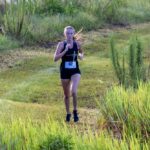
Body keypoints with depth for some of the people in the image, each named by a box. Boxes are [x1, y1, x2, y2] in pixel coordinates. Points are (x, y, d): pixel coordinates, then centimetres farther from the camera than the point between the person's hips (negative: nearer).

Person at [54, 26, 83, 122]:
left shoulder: (77, 43, -1)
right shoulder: (61, 44, -6)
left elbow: (81, 53, 19)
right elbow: (55, 58, -15)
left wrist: (81, 56, -4)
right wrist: (65, 50, -23)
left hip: (75, 71, 0)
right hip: (64, 71, 0)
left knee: (74, 91, -21)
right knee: (67, 95, 12)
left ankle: (75, 111, 2)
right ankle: (68, 113, 32)